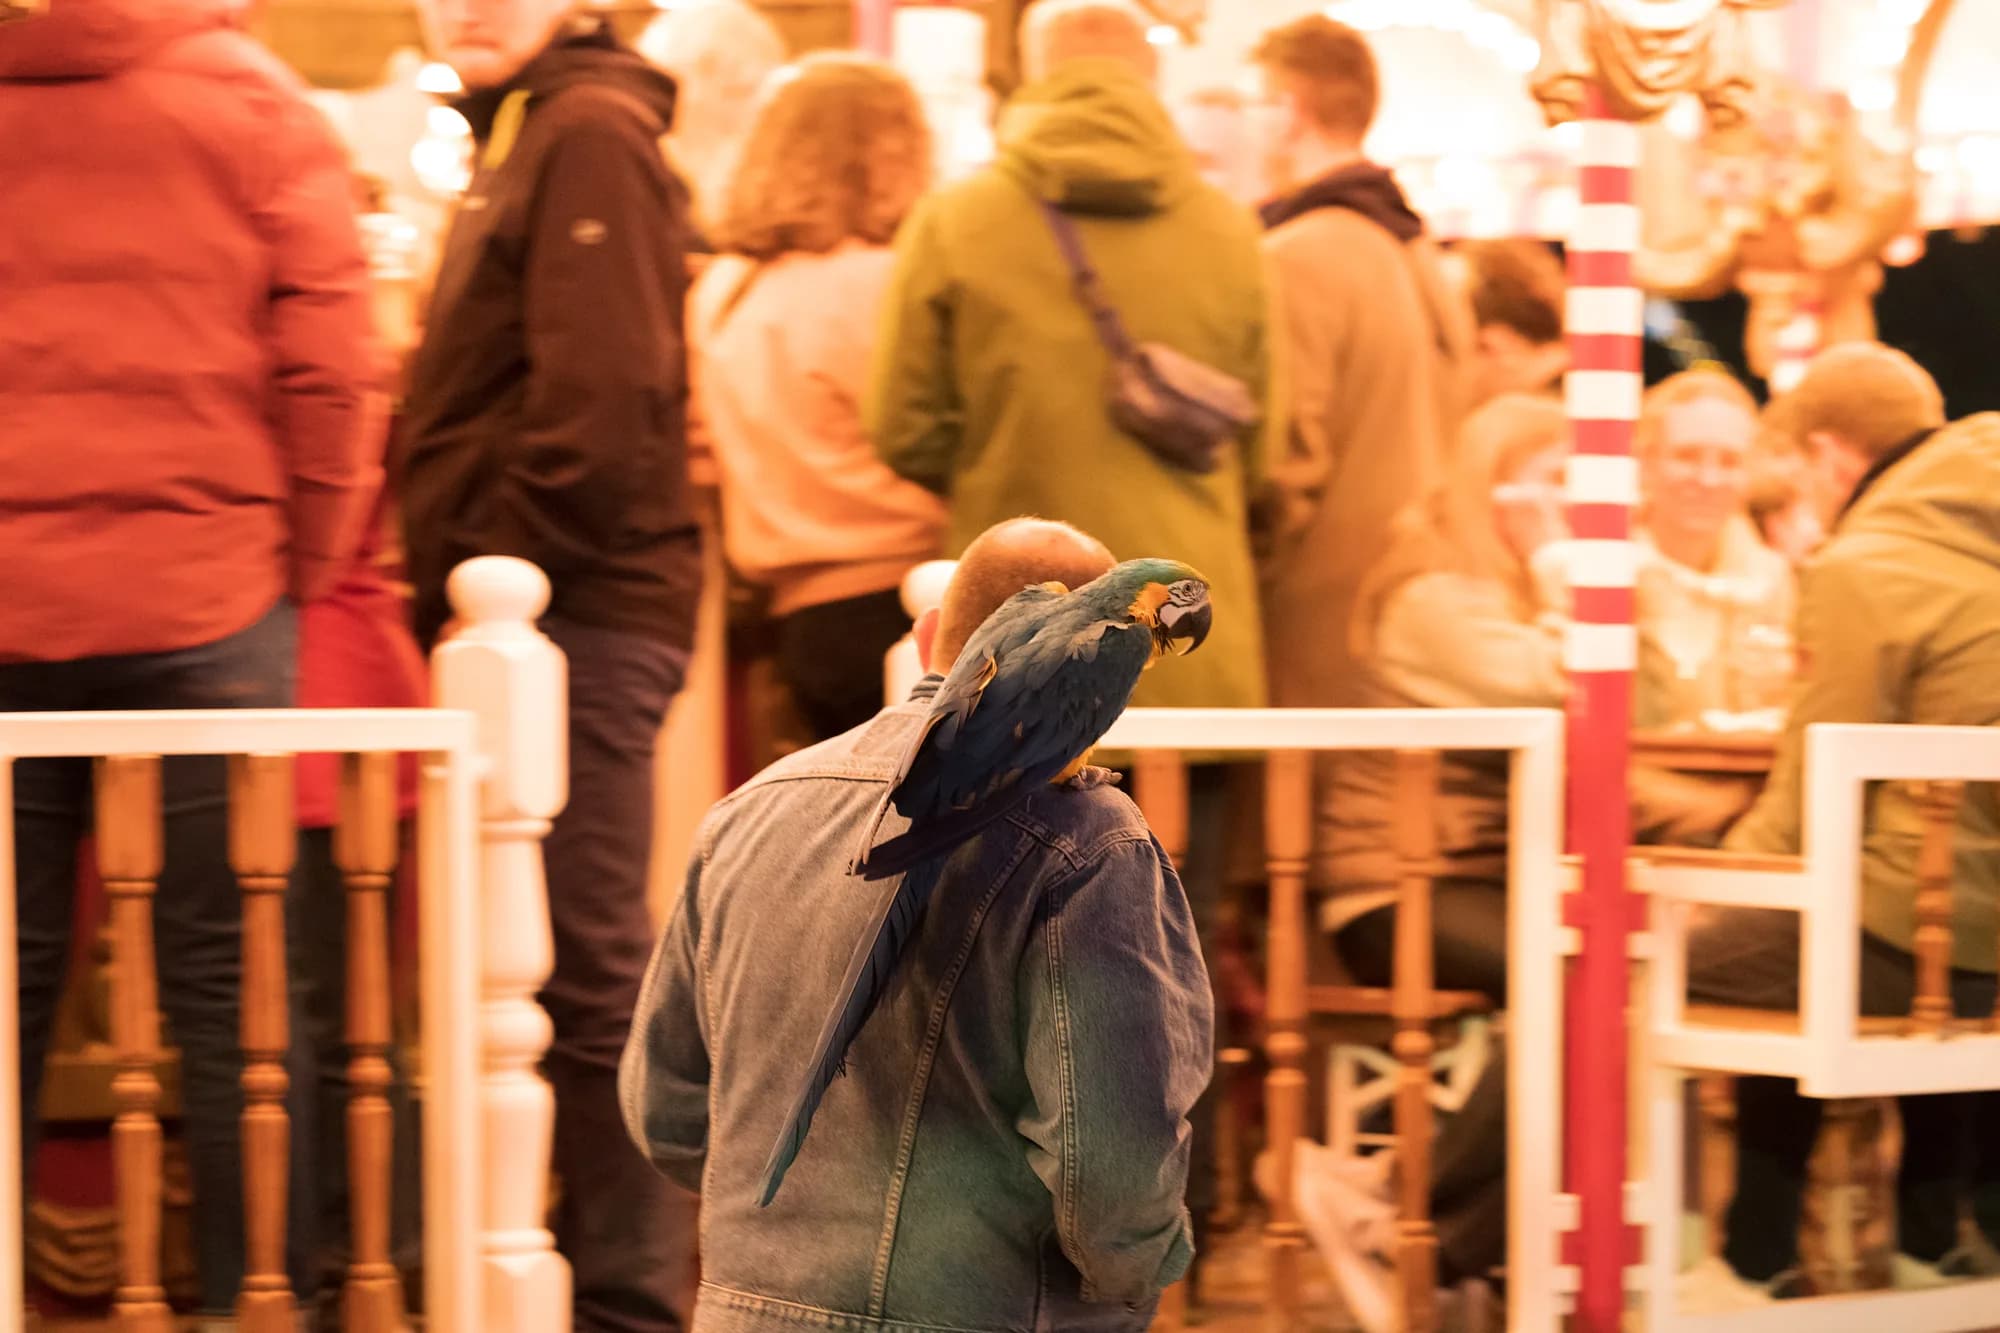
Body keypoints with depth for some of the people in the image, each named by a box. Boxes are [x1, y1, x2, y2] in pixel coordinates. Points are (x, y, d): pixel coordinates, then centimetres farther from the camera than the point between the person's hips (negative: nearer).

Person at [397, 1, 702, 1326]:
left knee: (590, 971, -8)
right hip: (541, 621, 10)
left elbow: (600, 394, -19)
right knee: (581, 968, 14)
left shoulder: (590, 133, -9)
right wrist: (464, 591, 14)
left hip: (578, 617, -10)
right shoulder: (524, 133, 22)